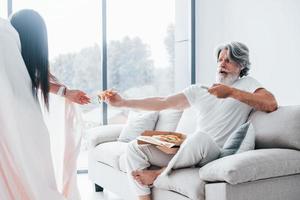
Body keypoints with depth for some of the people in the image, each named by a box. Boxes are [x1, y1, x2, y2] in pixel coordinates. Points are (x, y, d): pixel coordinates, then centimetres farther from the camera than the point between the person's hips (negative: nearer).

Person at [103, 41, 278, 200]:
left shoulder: (247, 84, 6)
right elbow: (162, 103, 11)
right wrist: (123, 102, 2)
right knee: (135, 147, -7)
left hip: (216, 155, -5)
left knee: (201, 136, -39)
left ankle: (159, 174, -12)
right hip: (189, 150, 5)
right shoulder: (199, 90, 18)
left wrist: (232, 92, -19)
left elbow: (271, 104, -14)